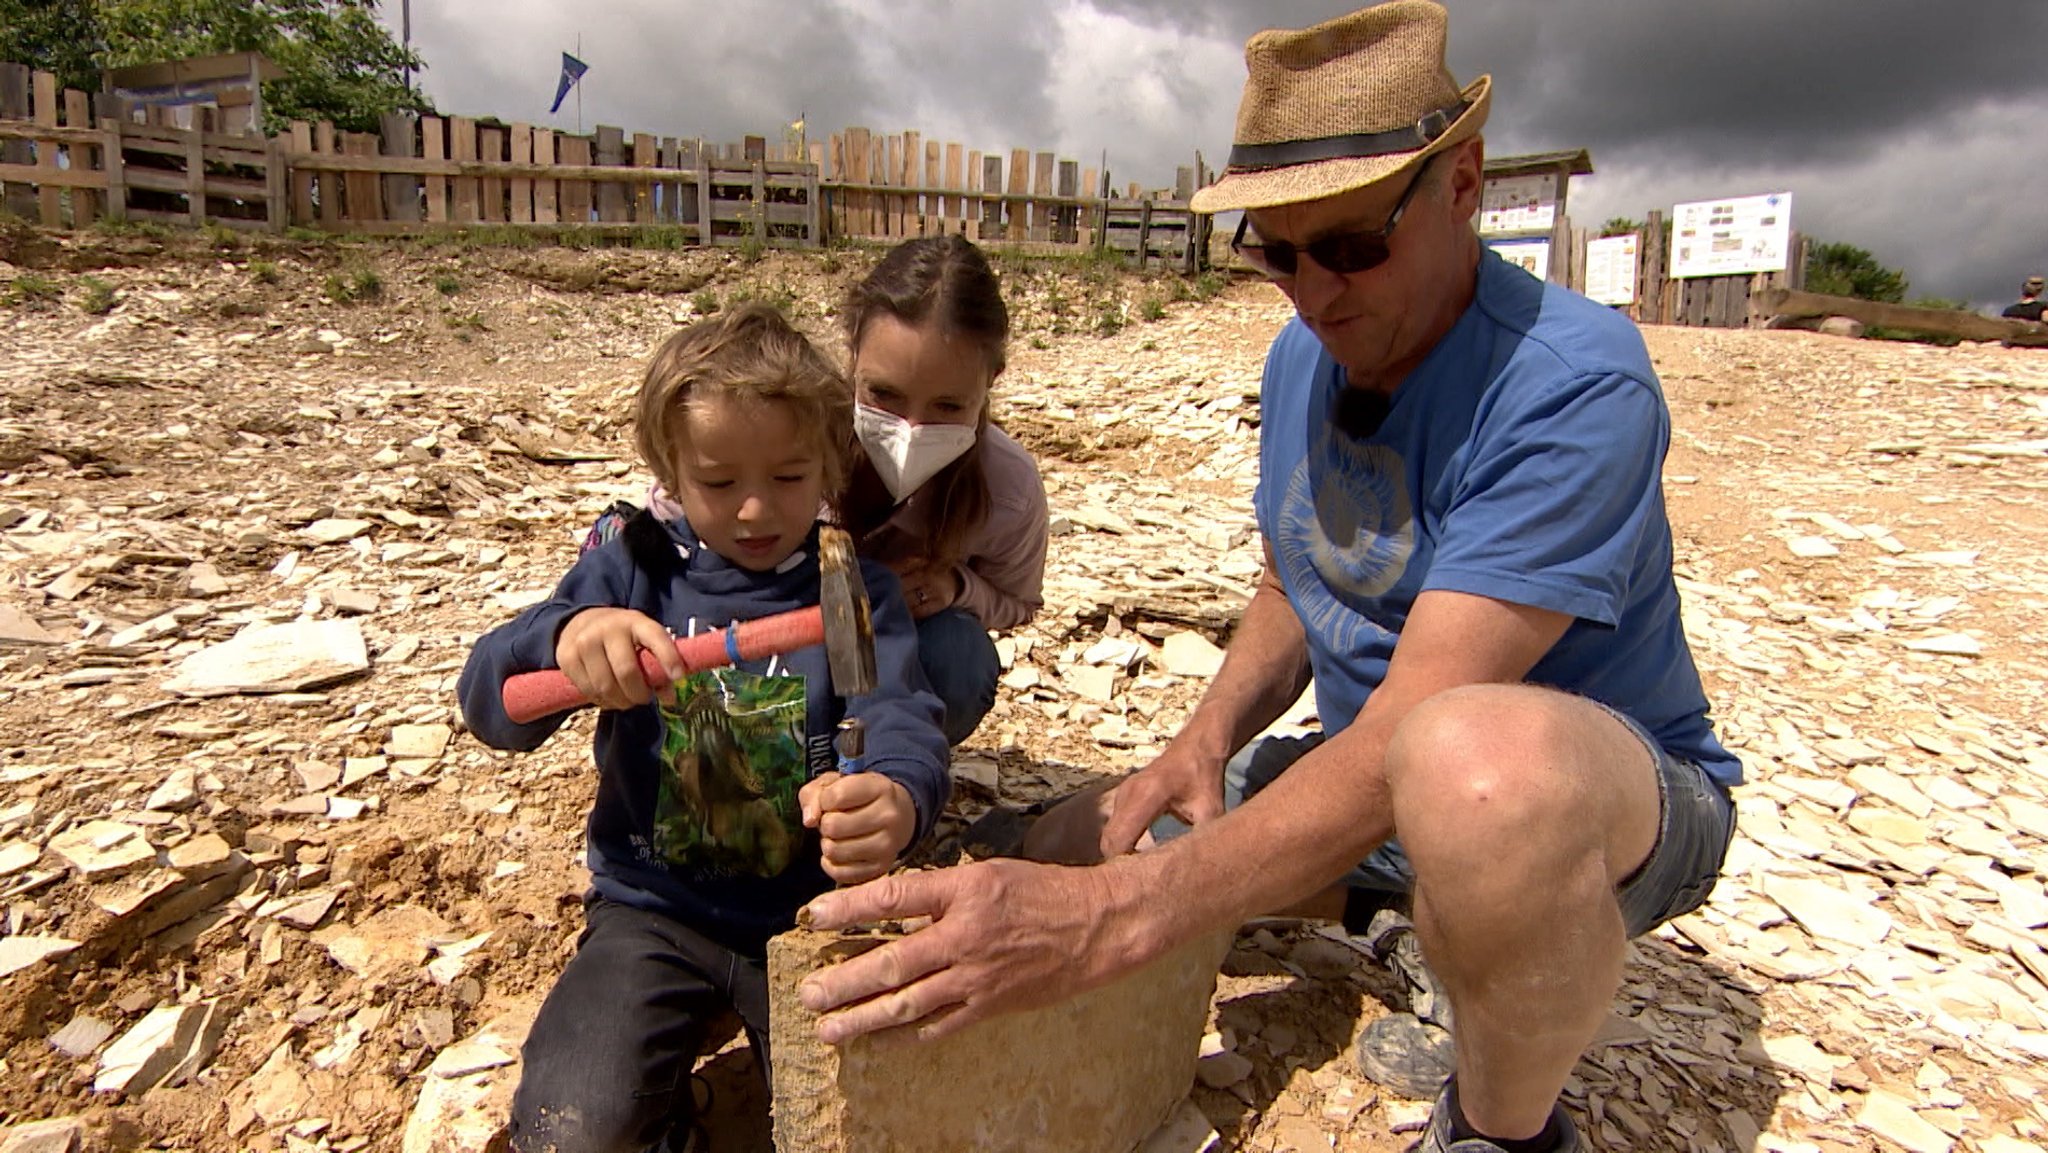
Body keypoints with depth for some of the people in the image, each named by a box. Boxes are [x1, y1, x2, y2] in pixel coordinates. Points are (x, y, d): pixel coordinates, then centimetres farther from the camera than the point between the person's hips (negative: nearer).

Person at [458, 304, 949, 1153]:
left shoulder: (856, 592, -5)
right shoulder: (632, 570, -3)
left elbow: (902, 723, -20)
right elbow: (490, 703, -9)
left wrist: (897, 798, -46)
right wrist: (564, 637, -34)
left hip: (807, 912, 0)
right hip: (654, 906, 1)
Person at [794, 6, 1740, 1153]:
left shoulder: (1572, 386, -26)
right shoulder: (1301, 359, -1)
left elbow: (1408, 737, -34)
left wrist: (1110, 916, -42)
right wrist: (1204, 742, -11)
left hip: (1624, 796, -6)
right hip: (1374, 781, 7)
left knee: (1471, 763, -44)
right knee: (1031, 865, -2)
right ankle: (1416, 922, 11)